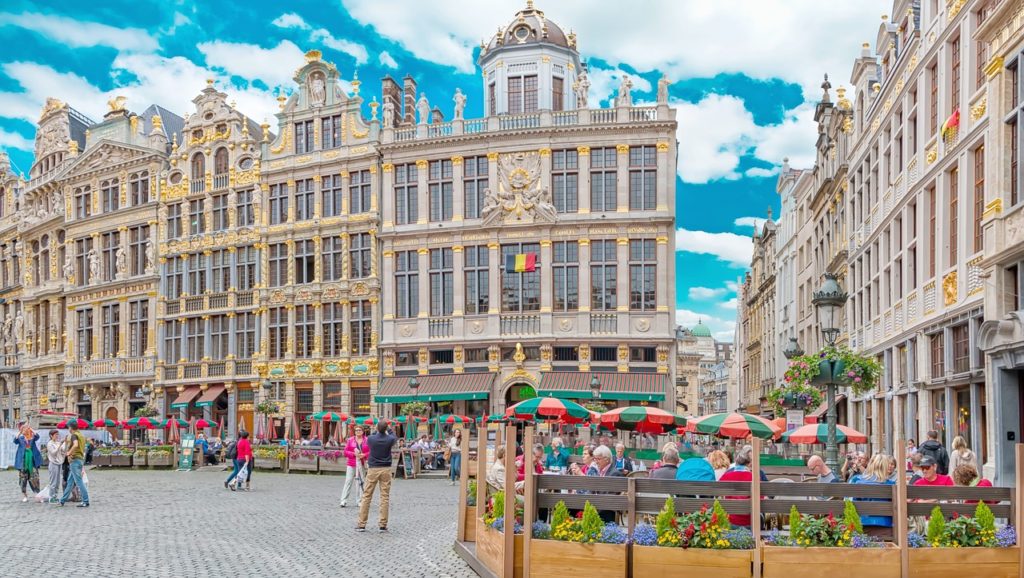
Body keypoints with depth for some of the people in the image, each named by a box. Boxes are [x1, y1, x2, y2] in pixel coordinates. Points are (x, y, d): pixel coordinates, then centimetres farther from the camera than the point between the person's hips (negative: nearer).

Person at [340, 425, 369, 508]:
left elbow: (371, 452, 3)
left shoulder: (367, 440, 3)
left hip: (362, 464, 1)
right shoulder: (350, 440, 4)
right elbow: (346, 452, 2)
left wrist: (364, 455, -14)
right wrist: (354, 454, -13)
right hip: (351, 464, -1)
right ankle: (343, 500, -4)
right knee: (348, 481, -5)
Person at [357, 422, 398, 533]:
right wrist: (389, 430, 33)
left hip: (373, 469, 0)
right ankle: (383, 525, 2)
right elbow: (394, 437, 19)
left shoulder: (371, 439, -7)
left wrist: (377, 430, 29)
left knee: (366, 496, 6)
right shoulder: (389, 439, -6)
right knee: (385, 497, 3)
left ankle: (361, 524, 8)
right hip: (386, 469, 0)